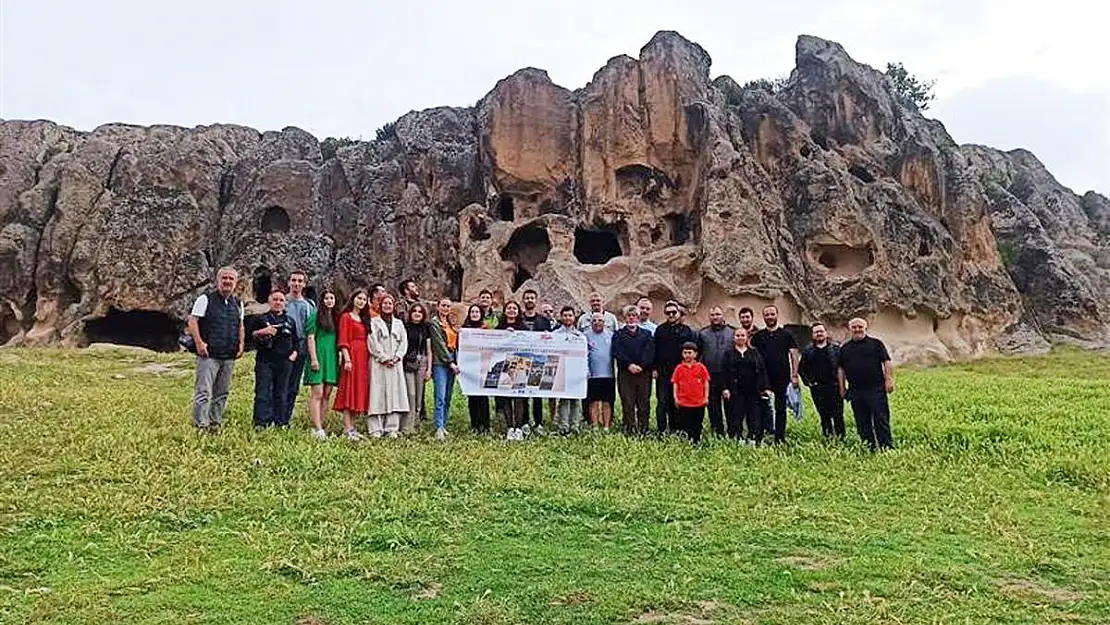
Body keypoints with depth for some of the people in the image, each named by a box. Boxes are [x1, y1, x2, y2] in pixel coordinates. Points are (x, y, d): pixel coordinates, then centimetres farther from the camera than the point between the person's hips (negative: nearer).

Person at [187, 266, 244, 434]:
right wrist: (199, 343, -15)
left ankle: (215, 423, 21)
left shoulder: (237, 303, 15)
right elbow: (192, 321, -6)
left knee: (222, 393, 12)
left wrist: (241, 344, 10)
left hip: (229, 357, 6)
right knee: (203, 392, -8)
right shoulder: (206, 299, -3)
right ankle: (201, 425, -5)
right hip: (209, 354, -6)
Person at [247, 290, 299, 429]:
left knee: (282, 393, 7)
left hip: (285, 362, 2)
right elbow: (251, 334, 1)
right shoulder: (261, 319, 7)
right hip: (265, 361, -2)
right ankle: (261, 422, -5)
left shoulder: (290, 321, 15)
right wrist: (262, 331, -16)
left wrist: (294, 352, 5)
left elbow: (296, 340, 20)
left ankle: (281, 422, 13)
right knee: (263, 392, -6)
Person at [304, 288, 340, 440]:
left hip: (332, 359, 6)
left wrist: (339, 358, 12)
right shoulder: (316, 315, -2)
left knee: (327, 394, 5)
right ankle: (318, 429, -12)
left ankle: (319, 426, 10)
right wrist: (313, 359, -13)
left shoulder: (336, 317, 15)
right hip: (319, 357, -6)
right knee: (317, 394, -9)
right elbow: (310, 337, -7)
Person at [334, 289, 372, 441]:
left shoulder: (364, 319, 19)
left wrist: (368, 359, 8)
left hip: (364, 357, 7)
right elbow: (343, 340, -9)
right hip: (352, 355, -7)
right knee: (349, 390, -8)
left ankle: (351, 427, 12)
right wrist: (347, 359, -18)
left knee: (359, 391, 7)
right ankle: (348, 429, -8)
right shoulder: (346, 316, -1)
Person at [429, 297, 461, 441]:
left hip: (452, 363, 7)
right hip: (440, 363, -7)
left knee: (447, 398, 8)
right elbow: (439, 344, -9)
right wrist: (450, 362, -12)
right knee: (440, 398, -14)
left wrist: (456, 361, 7)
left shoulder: (452, 324, 19)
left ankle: (443, 426, 13)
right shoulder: (434, 323, -2)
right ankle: (439, 429, -20)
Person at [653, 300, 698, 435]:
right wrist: (655, 368, 0)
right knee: (662, 401, -3)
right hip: (663, 372, 0)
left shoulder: (687, 331, 7)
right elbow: (655, 350, 7)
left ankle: (675, 428, 16)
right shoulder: (660, 330, 8)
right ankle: (662, 430, -2)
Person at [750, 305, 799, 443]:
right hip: (763, 379, 1)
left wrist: (794, 375, -4)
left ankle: (780, 438, 12)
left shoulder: (786, 334, 5)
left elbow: (793, 355, 4)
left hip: (782, 378, 0)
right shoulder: (758, 336, 7)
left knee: (781, 408, 5)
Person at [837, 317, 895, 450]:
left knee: (881, 419, -3)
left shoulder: (875, 343, 5)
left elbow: (886, 362, 1)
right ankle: (869, 448, 15)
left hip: (876, 389, -4)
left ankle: (887, 447, 0)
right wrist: (842, 387, 11)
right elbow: (841, 369, 16)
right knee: (862, 423, 7)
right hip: (855, 392, 4)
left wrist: (889, 380, -7)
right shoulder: (844, 348, 13)